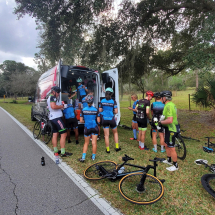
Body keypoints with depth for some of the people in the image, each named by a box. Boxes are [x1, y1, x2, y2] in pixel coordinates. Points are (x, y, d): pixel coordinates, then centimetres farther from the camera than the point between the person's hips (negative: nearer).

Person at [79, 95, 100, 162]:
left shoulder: (83, 110, -7)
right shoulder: (96, 110, -8)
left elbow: (81, 121, -5)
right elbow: (98, 120, -7)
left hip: (87, 128, 1)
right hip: (94, 128, 0)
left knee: (86, 143, 15)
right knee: (94, 143, 10)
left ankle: (83, 157, 13)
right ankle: (93, 157, 23)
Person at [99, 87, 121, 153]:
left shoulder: (102, 101, -2)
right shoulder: (113, 102, -10)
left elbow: (100, 110, 1)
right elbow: (116, 111, -11)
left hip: (104, 119, 2)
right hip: (111, 119, -1)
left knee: (106, 135, 8)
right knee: (115, 133, 20)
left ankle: (107, 149, 16)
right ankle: (117, 147, 24)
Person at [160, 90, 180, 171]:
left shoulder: (168, 106, -24)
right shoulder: (172, 104, 9)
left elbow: (169, 120, -33)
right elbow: (175, 116, 20)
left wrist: (161, 122, -16)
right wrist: (163, 118, 12)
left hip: (171, 130, -11)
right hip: (169, 129, 11)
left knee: (171, 148, 3)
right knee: (166, 145, 23)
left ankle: (175, 166, 19)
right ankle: (169, 160, 40)